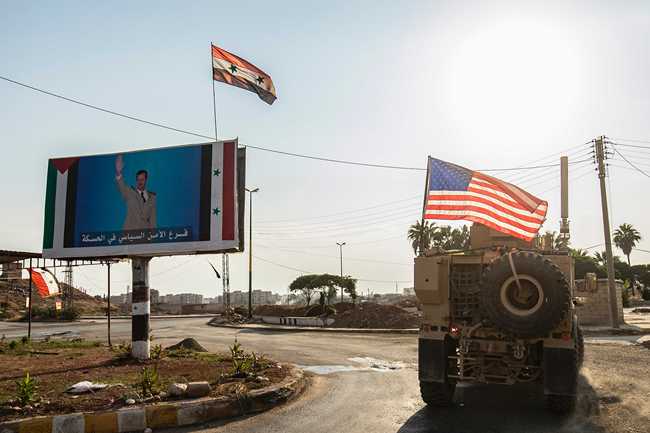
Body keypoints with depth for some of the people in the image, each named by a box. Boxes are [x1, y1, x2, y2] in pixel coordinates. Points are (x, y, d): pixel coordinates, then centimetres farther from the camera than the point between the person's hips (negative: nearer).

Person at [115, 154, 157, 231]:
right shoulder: (129, 193, 6)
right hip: (130, 231, -3)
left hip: (146, 231, 3)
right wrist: (118, 173, -34)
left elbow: (153, 217, 14)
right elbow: (121, 186, -15)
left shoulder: (152, 197, 14)